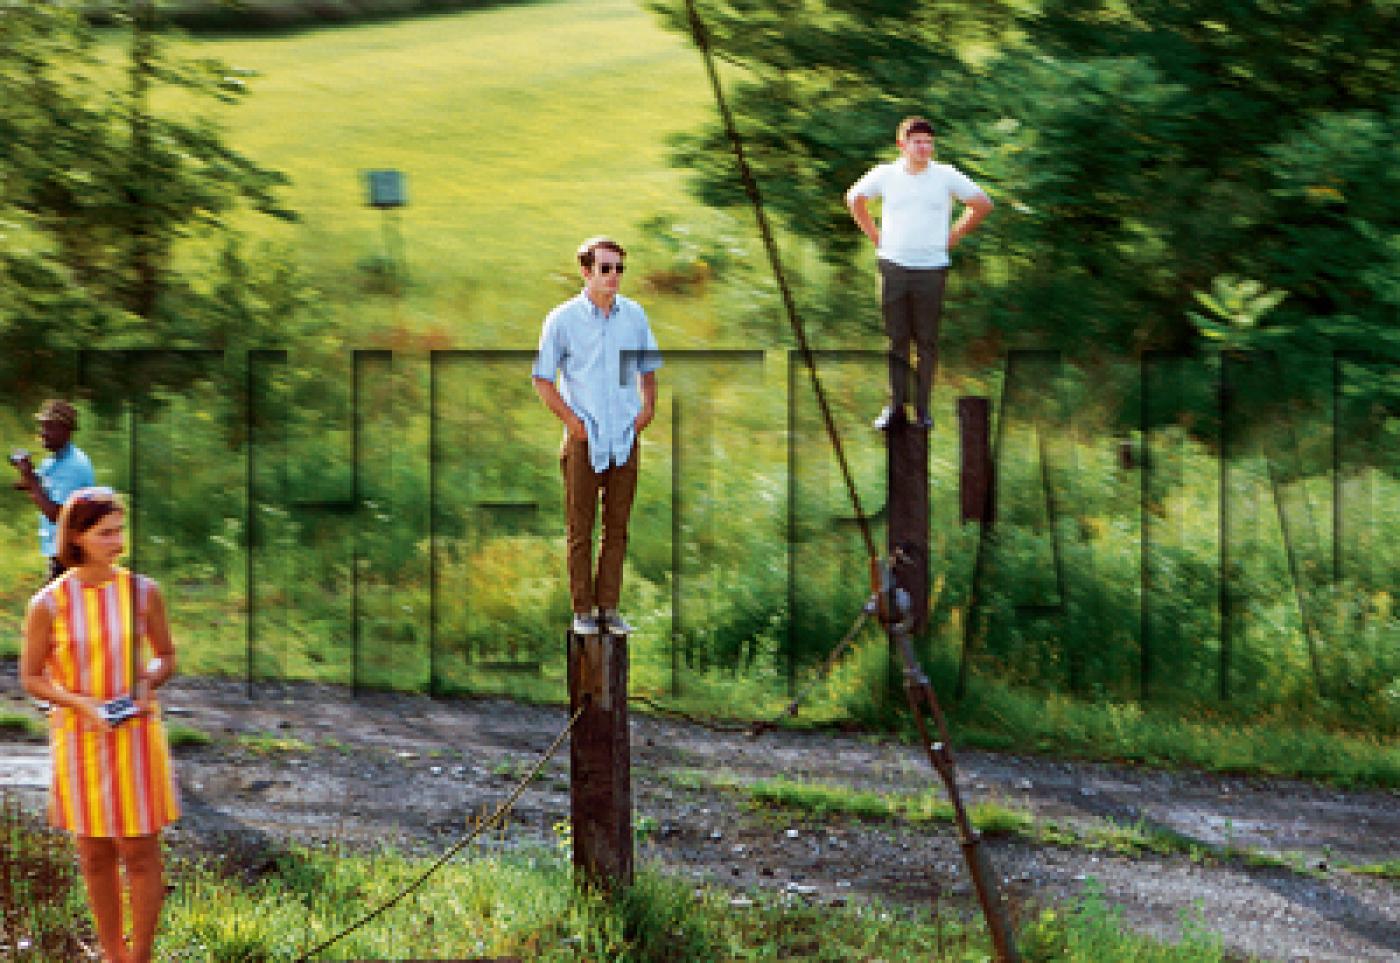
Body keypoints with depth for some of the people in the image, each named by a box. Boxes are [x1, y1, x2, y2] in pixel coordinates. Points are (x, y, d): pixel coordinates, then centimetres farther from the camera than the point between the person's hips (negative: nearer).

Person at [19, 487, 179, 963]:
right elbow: (31, 677, -2)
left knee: (140, 852, 2)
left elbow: (165, 656, 9)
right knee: (95, 854, 10)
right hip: (78, 738, 0)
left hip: (136, 733, 0)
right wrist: (82, 704, -17)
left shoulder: (142, 592, -4)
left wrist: (147, 684, -13)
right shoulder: (49, 604, -8)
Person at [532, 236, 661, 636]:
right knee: (580, 528, 0)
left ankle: (609, 608, 13)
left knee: (617, 528, 7)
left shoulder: (634, 315, 7)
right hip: (584, 438, -3)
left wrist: (647, 410, 7)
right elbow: (542, 379, 0)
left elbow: (648, 369, 20)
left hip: (626, 437, 3)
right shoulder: (563, 318, -3)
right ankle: (582, 610, 6)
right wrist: (571, 421, -6)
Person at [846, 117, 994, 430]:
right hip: (893, 266, 1)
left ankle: (923, 408, 10)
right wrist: (875, 236, 11)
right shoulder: (885, 175, 2)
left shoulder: (946, 176, -1)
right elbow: (854, 199, 19)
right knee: (896, 339, 4)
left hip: (931, 268, -1)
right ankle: (895, 406, 12)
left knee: (927, 341, 2)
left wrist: (952, 237, 5)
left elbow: (982, 204, 9)